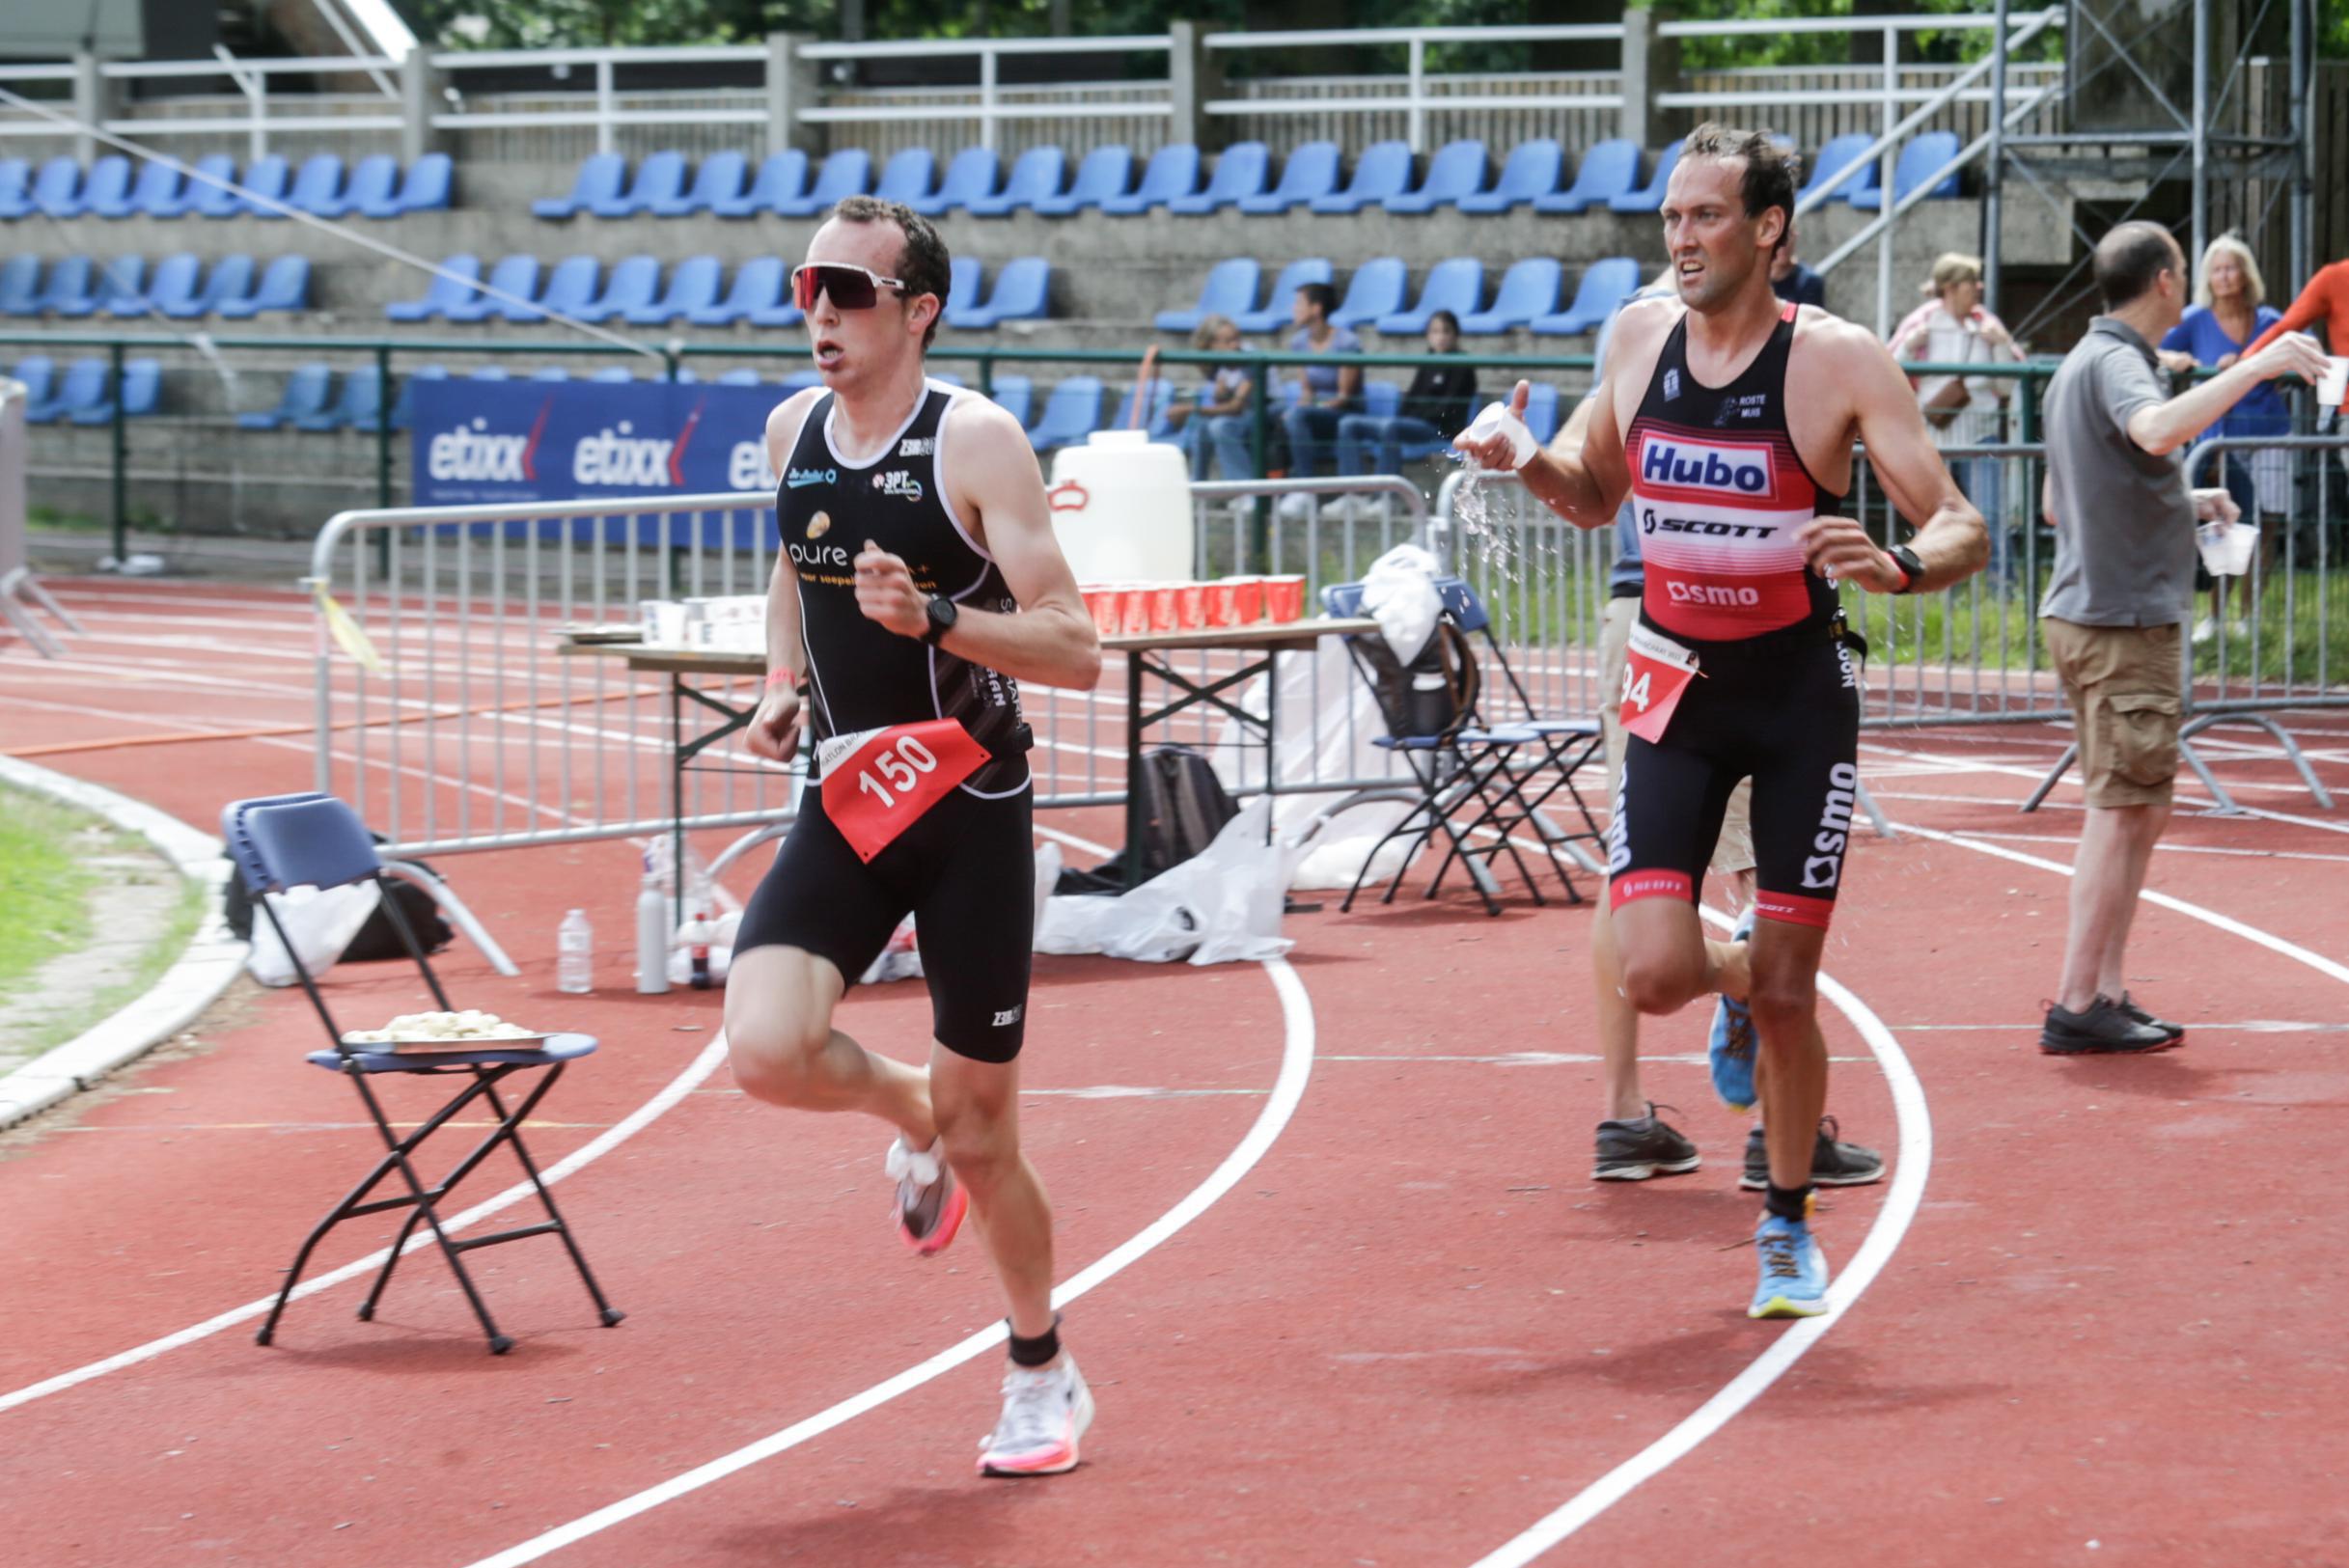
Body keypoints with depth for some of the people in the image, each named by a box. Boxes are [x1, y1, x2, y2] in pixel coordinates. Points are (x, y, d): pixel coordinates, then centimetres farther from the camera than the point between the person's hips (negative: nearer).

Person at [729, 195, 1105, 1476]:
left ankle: (1042, 1378, 26)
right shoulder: (793, 431, 4)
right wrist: (783, 684, 9)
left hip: (968, 811, -4)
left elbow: (1075, 652, -18)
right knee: (764, 1050, -19)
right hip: (844, 803, 4)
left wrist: (933, 617, -32)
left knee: (980, 1131, 3)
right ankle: (908, 1108, 17)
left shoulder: (975, 442, -14)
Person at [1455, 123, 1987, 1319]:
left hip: (1799, 693, -3)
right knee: (1654, 974, -11)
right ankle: (1732, 979, 27)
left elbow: (1960, 529, -14)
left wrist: (1901, 567, -36)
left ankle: (1789, 1226, 24)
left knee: (1786, 994, 1)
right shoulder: (1639, 336, -1)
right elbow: (1597, 498, 15)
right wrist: (1528, 464, -6)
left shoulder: (1837, 362, -13)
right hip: (1677, 689, 3)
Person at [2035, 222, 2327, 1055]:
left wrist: (2184, 504, 22)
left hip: (2086, 613, 10)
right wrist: (2256, 367, -33)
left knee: (2130, 814, 14)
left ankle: (2105, 994, 16)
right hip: (2123, 619, -10)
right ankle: (2077, 1007, -5)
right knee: (2125, 814, -6)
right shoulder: (2113, 362, -13)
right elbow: (2158, 430, -36)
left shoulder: (2083, 364, 17)